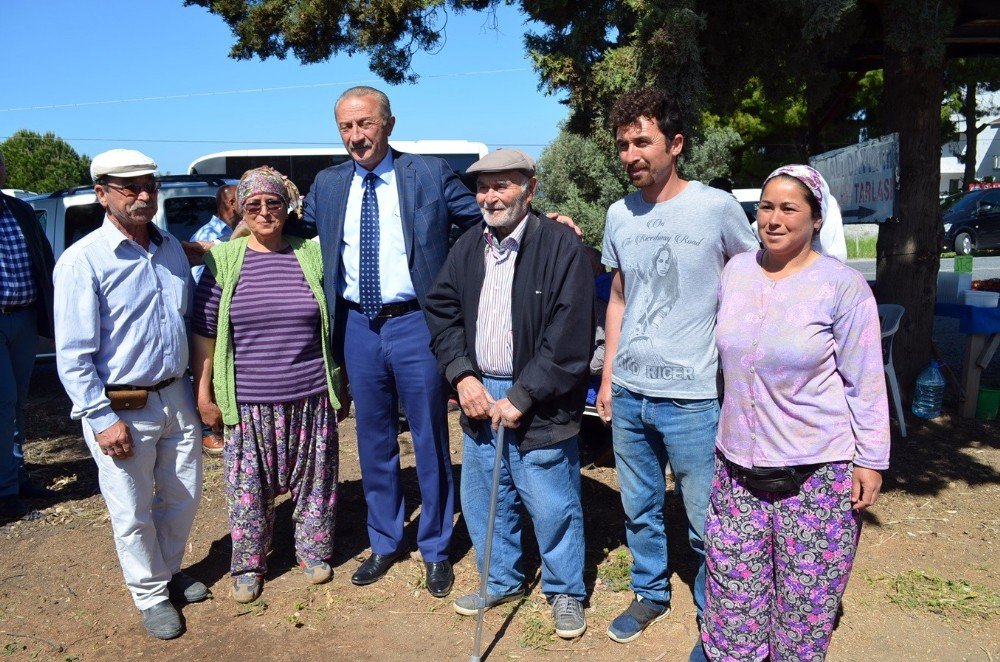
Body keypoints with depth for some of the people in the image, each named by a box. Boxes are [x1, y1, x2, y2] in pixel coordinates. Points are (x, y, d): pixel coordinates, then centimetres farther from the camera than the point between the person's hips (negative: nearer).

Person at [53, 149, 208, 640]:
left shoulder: (172, 249, 5)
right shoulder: (82, 261, -13)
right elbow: (73, 355, -13)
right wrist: (102, 419, -16)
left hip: (176, 397, 6)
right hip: (122, 409, -5)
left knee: (183, 498, 17)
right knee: (133, 512, 9)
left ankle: (170, 571, 41)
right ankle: (151, 595, 30)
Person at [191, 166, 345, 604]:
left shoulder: (311, 256, 2)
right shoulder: (224, 261, -1)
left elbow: (335, 323, 10)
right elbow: (204, 332, 2)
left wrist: (338, 383, 11)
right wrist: (204, 394, 0)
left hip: (311, 398, 1)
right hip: (248, 402, -1)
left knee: (313, 478, 13)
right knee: (249, 485, 10)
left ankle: (312, 549, 34)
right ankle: (248, 564, 30)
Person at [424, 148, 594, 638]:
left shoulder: (561, 245, -12)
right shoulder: (468, 247, 8)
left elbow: (569, 337, -16)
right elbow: (440, 310, 10)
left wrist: (520, 398, -16)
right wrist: (463, 377, -4)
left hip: (538, 404, -6)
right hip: (479, 395, 6)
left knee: (553, 506, 4)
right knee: (482, 500, 17)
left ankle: (566, 592, 28)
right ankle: (502, 581, 38)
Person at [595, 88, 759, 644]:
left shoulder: (717, 207, -8)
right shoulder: (620, 215, 6)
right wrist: (608, 376, 13)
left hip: (691, 396, -5)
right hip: (627, 394, 5)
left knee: (707, 522, 6)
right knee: (640, 511, 18)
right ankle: (650, 594, 39)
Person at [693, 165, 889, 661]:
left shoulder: (843, 285, -9)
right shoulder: (736, 270, 4)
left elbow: (864, 383, -6)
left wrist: (870, 461, -6)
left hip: (817, 472, -4)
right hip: (737, 463, 4)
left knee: (805, 601, 8)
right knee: (733, 594, 11)